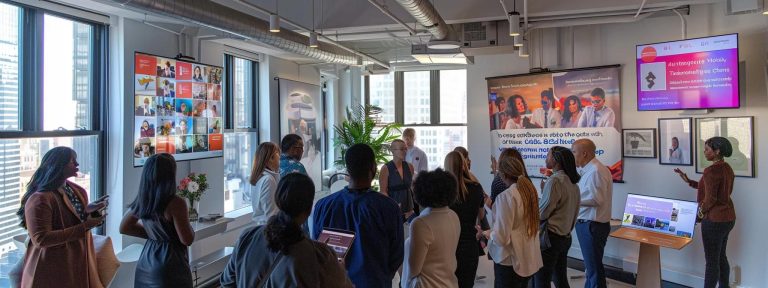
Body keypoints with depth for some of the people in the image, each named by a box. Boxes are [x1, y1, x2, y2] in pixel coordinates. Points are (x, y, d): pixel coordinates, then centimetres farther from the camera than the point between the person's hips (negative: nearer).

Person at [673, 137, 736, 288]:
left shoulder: (711, 170, -21)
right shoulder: (727, 168, 8)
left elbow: (710, 198, -21)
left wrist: (701, 211, -5)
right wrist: (688, 181, 12)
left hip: (714, 220, -9)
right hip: (728, 217, 9)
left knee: (712, 261, 1)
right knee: (721, 257, 20)